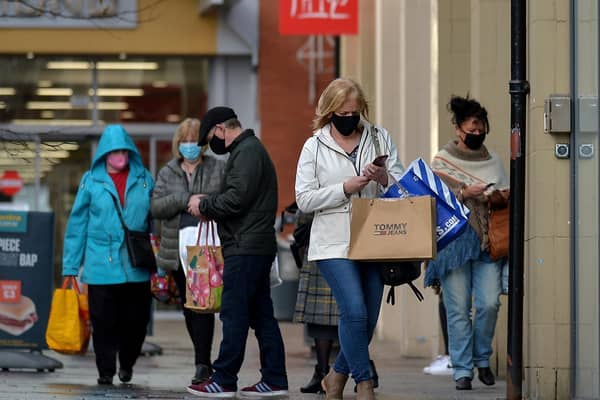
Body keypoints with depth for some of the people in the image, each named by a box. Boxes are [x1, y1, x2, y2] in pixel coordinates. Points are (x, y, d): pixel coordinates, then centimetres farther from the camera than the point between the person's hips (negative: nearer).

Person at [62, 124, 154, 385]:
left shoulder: (144, 179, 6)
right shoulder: (91, 181, 3)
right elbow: (77, 225, 5)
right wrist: (71, 266, 2)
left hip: (137, 266, 1)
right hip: (101, 266, -1)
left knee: (136, 320, 6)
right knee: (104, 321, -1)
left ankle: (127, 363, 30)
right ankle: (106, 371, 13)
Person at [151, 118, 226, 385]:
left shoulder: (219, 169, 6)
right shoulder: (167, 173, 11)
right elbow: (156, 207, -2)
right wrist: (185, 200, -16)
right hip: (179, 250, 4)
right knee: (188, 307, 9)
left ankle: (202, 365, -12)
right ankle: (204, 361, 20)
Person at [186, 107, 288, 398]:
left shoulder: (247, 152, -11)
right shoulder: (250, 149, 22)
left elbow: (238, 197, -19)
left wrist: (205, 206, -6)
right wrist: (210, 208, 10)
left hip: (245, 248, -10)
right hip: (258, 246, 10)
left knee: (234, 314, -7)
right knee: (261, 314, 9)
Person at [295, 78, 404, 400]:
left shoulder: (380, 138, 10)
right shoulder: (314, 147, 3)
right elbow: (304, 199, -3)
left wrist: (384, 177, -14)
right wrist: (345, 189, -13)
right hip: (334, 244, -4)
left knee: (368, 318, 6)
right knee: (354, 311, -17)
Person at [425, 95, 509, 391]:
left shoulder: (492, 159, 12)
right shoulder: (442, 161, 3)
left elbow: (507, 195, 18)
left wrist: (499, 198, -5)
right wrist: (464, 194, -16)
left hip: (486, 242, 3)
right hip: (454, 241, -3)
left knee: (489, 303, -8)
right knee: (458, 308, -4)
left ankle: (482, 359, 14)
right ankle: (462, 370, 1)